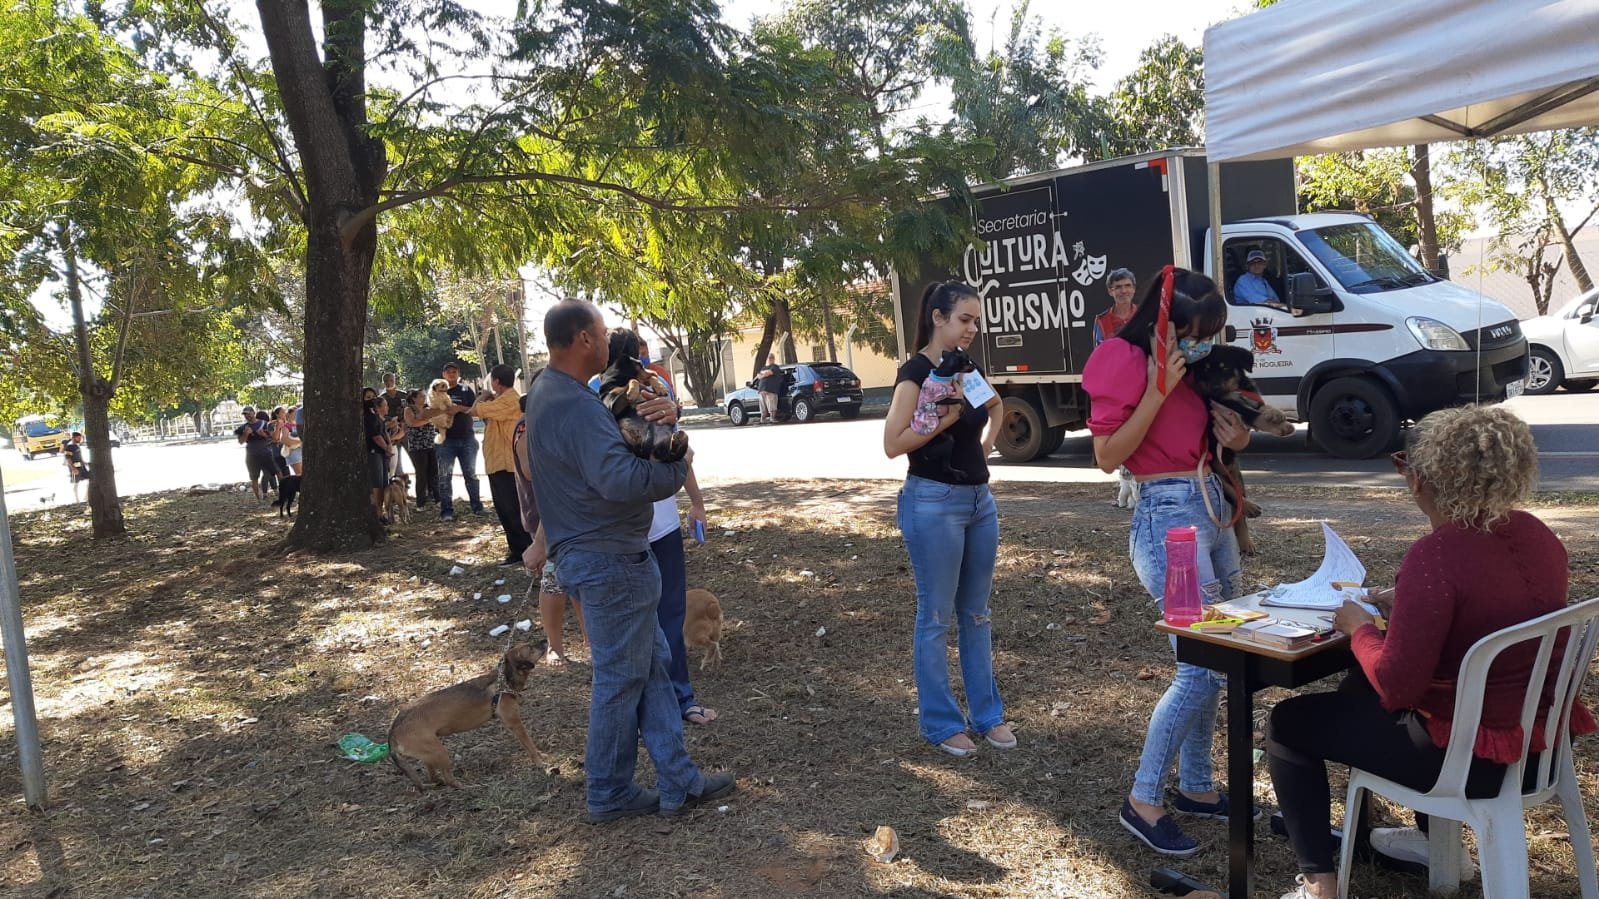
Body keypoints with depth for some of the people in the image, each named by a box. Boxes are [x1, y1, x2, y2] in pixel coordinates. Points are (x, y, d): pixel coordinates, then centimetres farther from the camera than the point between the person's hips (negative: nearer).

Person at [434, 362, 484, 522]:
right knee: (445, 476, -2)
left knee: (470, 474, 6)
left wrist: (460, 408, -18)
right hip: (446, 440, 0)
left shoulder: (466, 390, 6)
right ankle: (446, 511, 0)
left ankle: (477, 506, 13)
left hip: (467, 438, 0)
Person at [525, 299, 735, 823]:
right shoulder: (574, 407, -23)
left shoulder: (552, 393, 12)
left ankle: (678, 783, 22)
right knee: (620, 679, 3)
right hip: (611, 562, -11)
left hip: (589, 555, 11)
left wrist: (666, 412, -9)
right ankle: (610, 795, 19)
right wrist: (677, 467, -18)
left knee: (652, 663, 15)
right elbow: (619, 477, -36)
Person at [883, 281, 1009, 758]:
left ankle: (987, 713, 25)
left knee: (976, 613, 14)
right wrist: (945, 418, -24)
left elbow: (995, 409, 30)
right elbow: (893, 443, -18)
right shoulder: (916, 372, -12)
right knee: (936, 617, 2)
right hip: (934, 502, -8)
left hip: (979, 500, 8)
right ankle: (941, 723, 14)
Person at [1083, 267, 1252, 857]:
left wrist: (1234, 437, 3)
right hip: (1168, 514, -9)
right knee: (1202, 667, -11)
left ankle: (1196, 787, 26)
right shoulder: (1125, 361, -10)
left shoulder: (1187, 364, 14)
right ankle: (1143, 800, 2)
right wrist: (1158, 388, -19)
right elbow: (1108, 455, -16)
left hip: (1213, 507, 9)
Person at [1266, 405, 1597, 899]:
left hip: (1471, 759, -8)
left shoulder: (1435, 556, -27)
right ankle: (1434, 836, 45)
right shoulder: (1539, 536, -2)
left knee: (1288, 722, 7)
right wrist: (1404, 603, 11)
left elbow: (1396, 687, -25)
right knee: (1358, 690, 33)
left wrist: (1358, 626, -8)